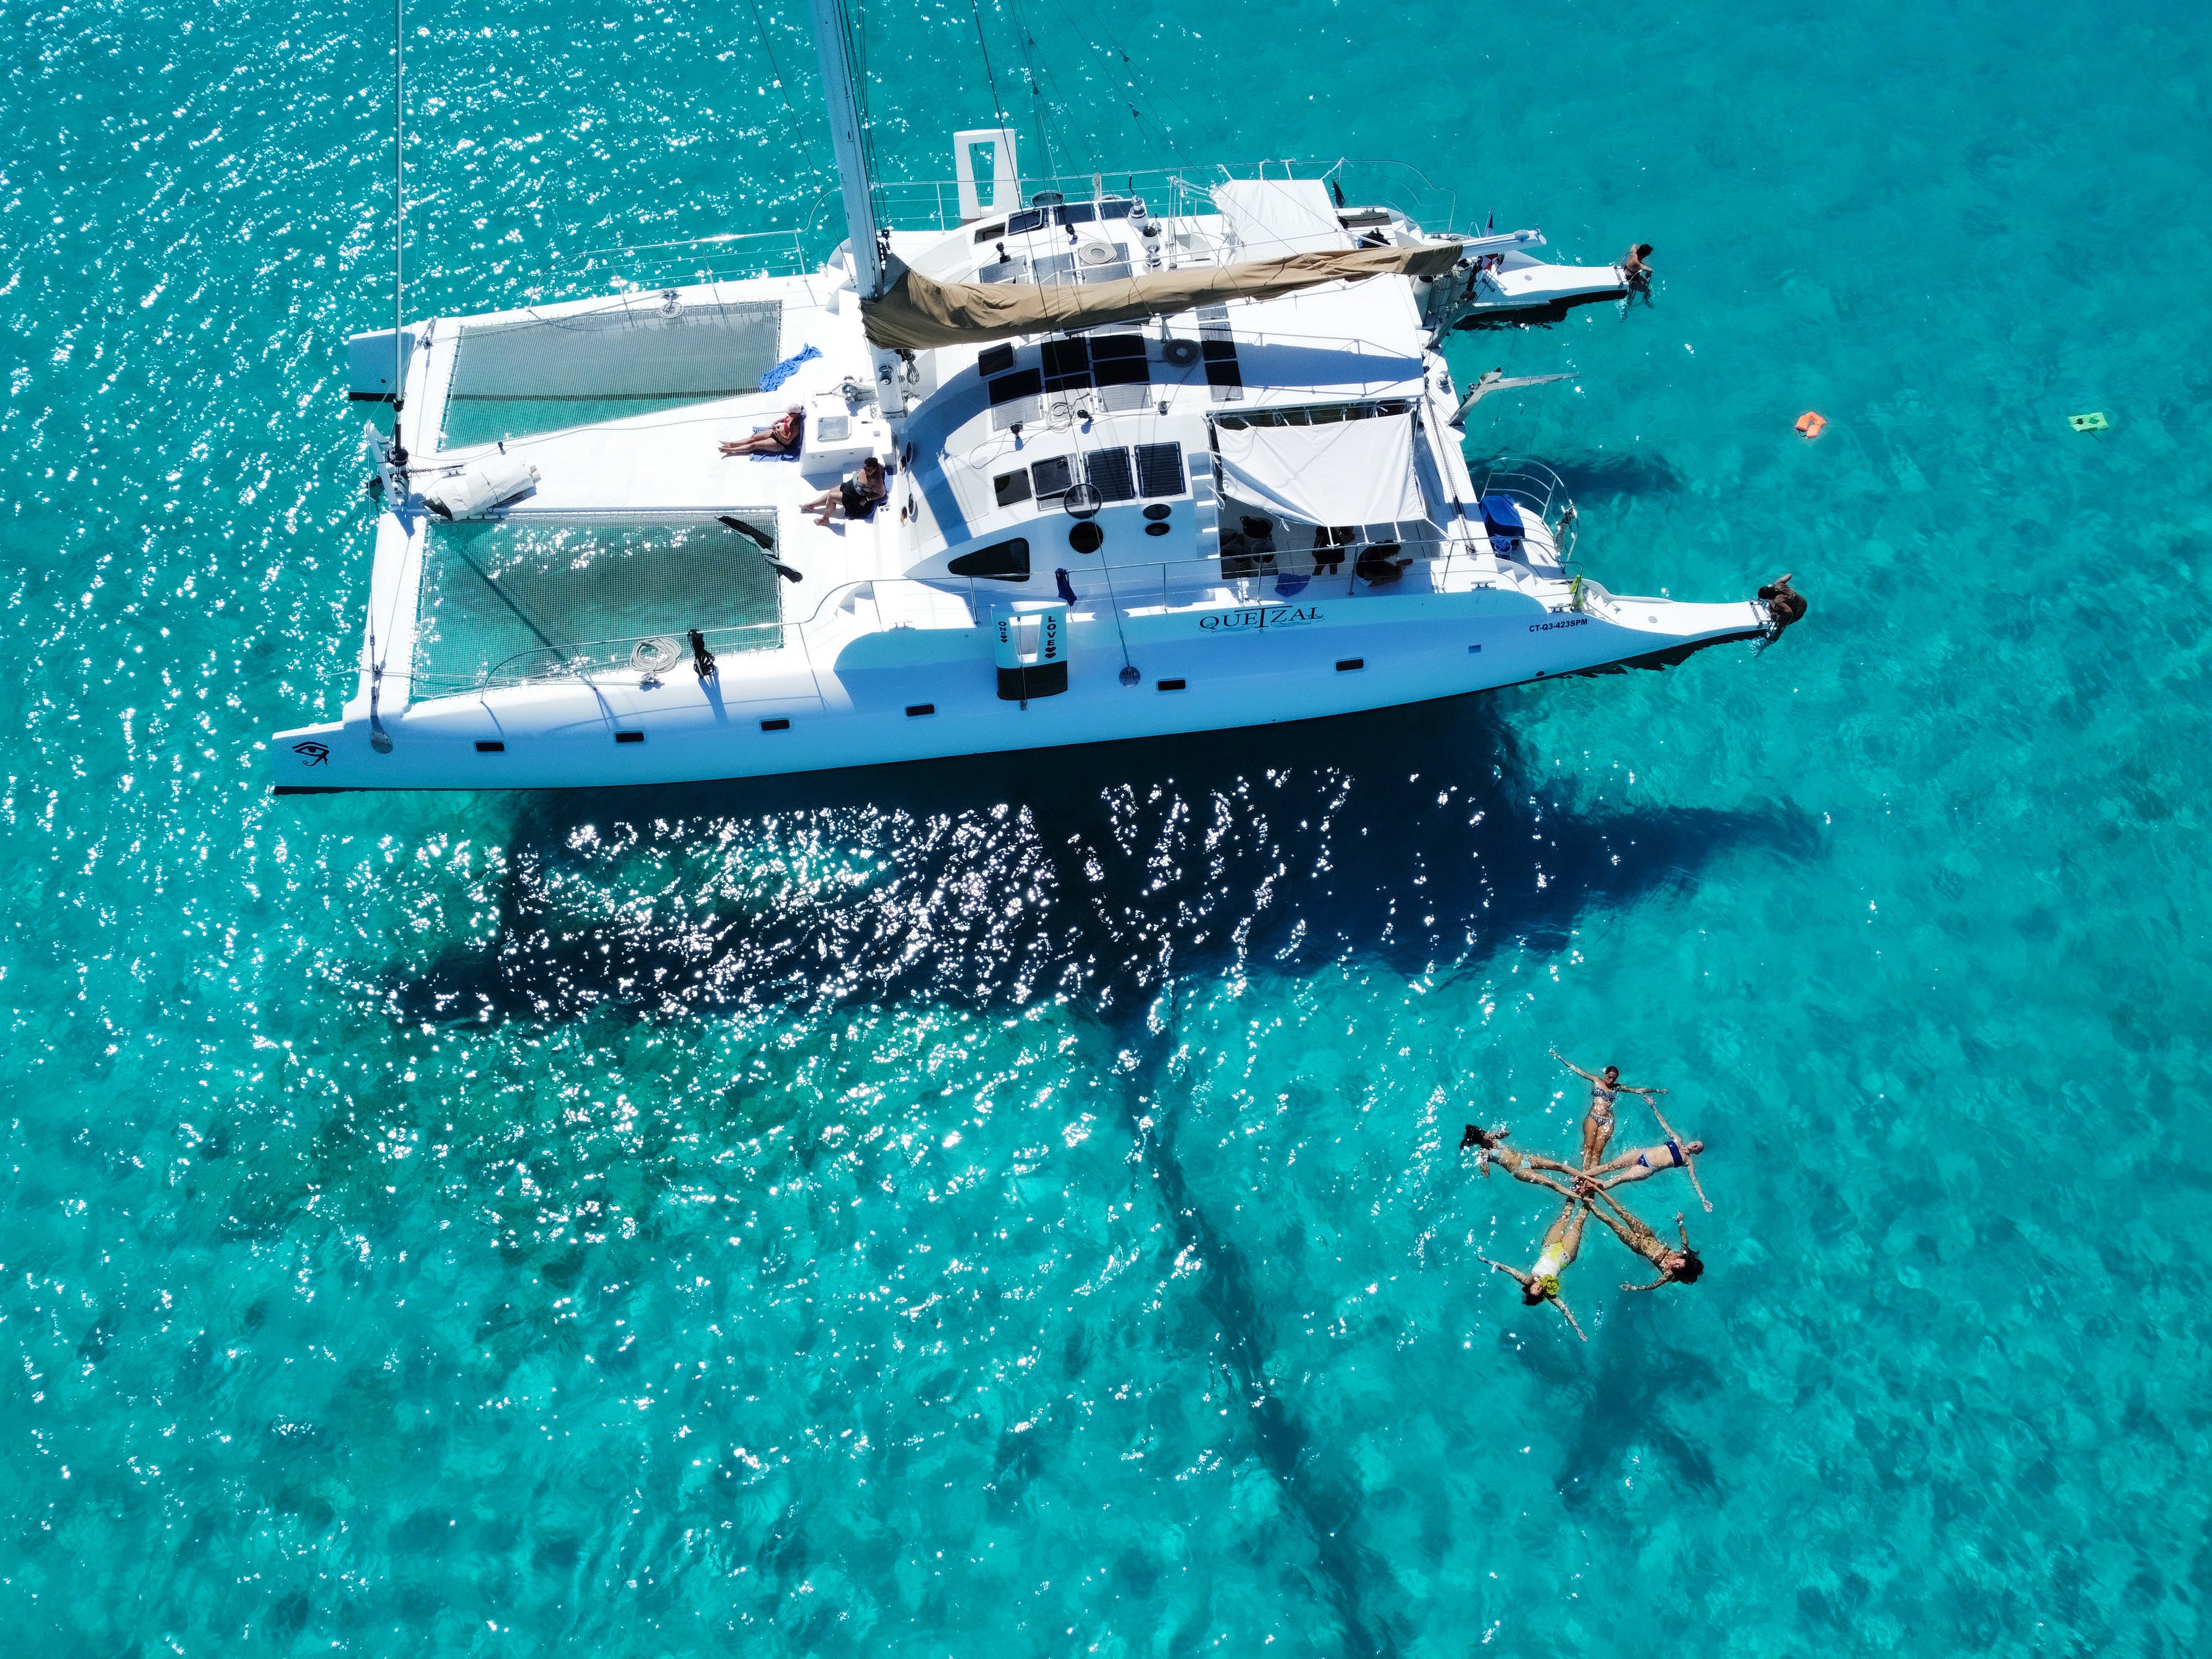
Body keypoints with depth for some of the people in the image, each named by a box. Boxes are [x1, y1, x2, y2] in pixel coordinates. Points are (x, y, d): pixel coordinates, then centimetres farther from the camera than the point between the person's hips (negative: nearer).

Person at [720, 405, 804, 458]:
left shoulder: (797, 426, -33)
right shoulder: (793, 416, -9)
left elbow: (787, 441, -28)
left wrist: (777, 432, -32)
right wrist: (779, 421, -1)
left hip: (781, 443, -8)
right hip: (777, 432, 8)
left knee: (754, 445, -6)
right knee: (754, 437, 2)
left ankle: (730, 450, 0)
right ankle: (732, 444, 9)